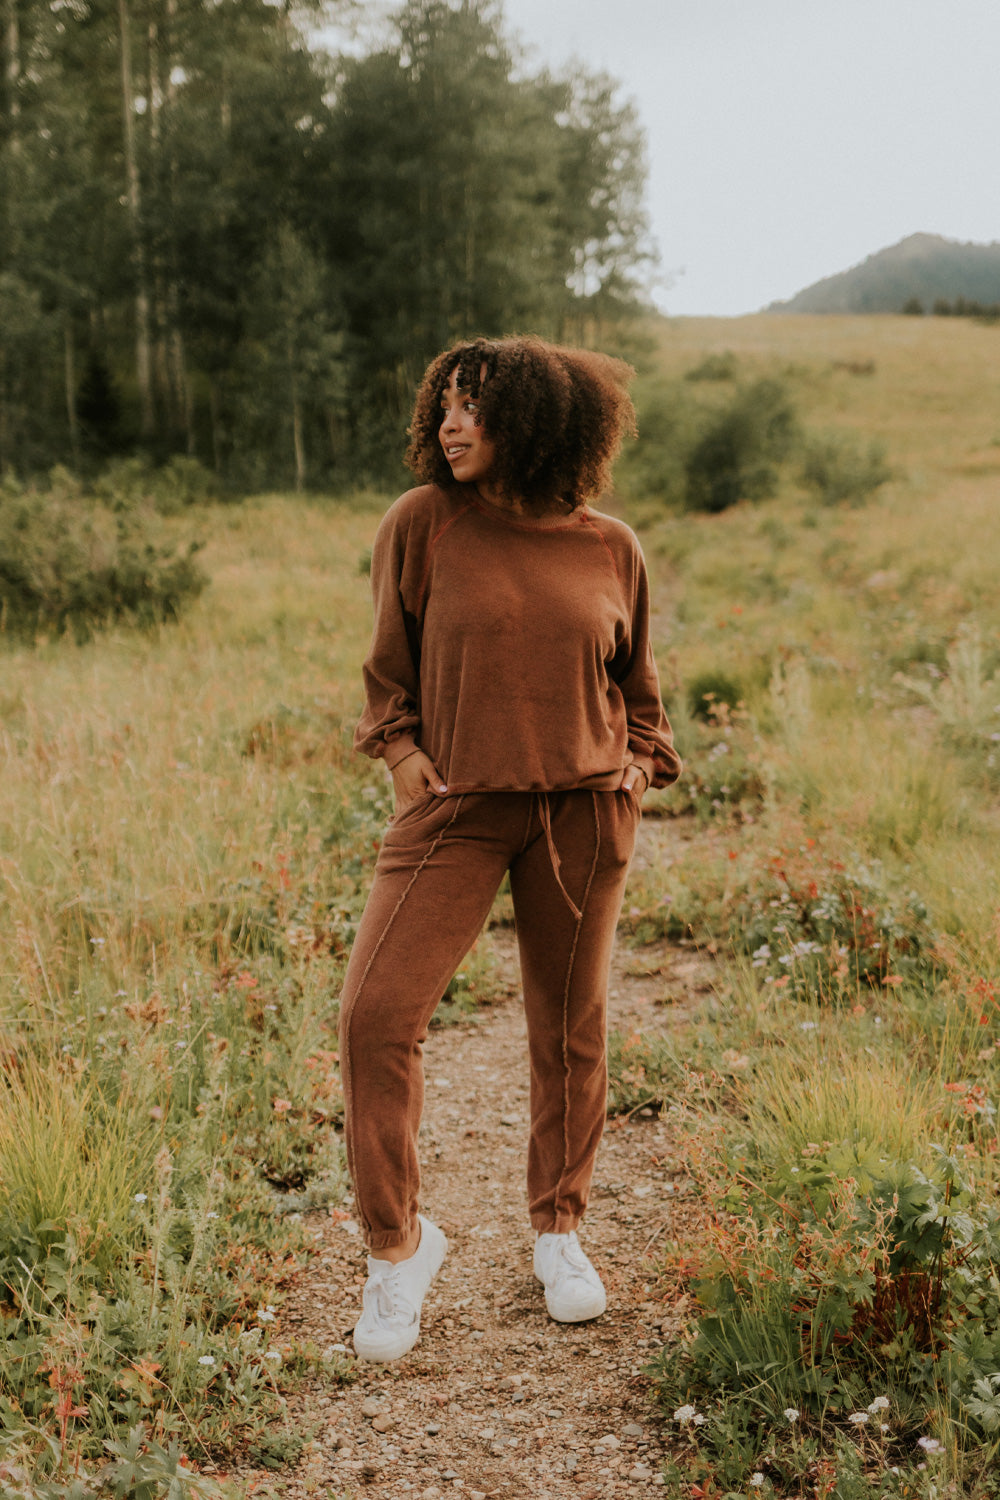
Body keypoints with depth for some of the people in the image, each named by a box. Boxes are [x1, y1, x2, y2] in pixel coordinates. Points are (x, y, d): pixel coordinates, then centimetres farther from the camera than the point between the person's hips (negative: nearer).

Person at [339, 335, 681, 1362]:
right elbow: (390, 665, 10)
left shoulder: (610, 551, 2)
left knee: (571, 1026, 11)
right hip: (456, 807, -1)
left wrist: (638, 768, 4)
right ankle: (396, 1242, 8)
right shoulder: (421, 525, -3)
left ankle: (558, 1228, 33)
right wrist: (400, 753, -3)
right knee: (376, 1012, -12)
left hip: (584, 815, 2)